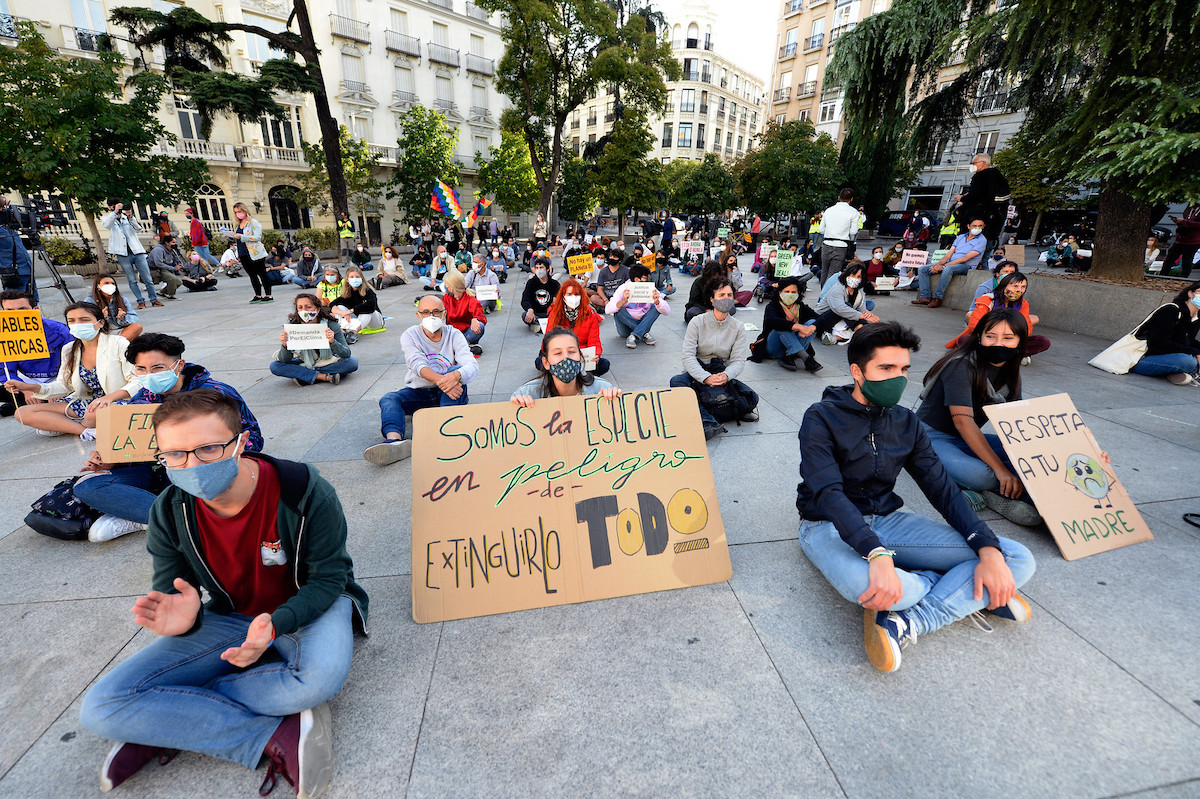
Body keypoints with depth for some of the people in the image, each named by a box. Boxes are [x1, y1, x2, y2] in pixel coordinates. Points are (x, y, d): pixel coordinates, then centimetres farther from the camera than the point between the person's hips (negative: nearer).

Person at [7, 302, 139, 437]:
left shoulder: (118, 344, -10)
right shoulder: (68, 350, 10)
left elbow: (138, 382, -17)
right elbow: (65, 385, 16)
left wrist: (109, 397, -30)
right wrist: (29, 387, 0)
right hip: (86, 402, 7)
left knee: (96, 412, -39)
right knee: (22, 413, -4)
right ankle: (88, 431, -18)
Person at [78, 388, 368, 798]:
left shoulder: (306, 493, -27)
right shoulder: (170, 513, -13)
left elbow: (327, 580, -17)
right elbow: (172, 593, -2)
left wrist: (275, 624, -36)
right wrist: (184, 616, -27)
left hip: (307, 608, -3)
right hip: (230, 617, 4)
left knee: (320, 677, -37)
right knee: (100, 709, -15)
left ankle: (159, 723, -11)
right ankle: (279, 736, -18)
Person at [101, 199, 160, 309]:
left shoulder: (128, 217, 14)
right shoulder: (107, 218, 10)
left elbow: (139, 229, -2)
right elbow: (105, 225, -14)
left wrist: (130, 217, -17)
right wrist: (115, 212, -20)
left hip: (137, 252, 1)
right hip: (123, 254, -1)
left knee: (147, 278, 1)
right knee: (132, 281, -2)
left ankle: (154, 299, 10)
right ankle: (140, 301, 3)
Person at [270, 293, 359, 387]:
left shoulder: (330, 324, -22)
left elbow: (346, 354, -26)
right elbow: (285, 360, -16)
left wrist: (332, 342, -44)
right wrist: (285, 346, -37)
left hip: (329, 361, -2)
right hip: (305, 362, 2)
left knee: (353, 362, -29)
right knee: (274, 366, -19)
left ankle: (303, 375, -21)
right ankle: (324, 377, -24)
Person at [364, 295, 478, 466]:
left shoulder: (454, 335, -2)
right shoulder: (410, 335, -1)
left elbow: (472, 366, -18)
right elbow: (418, 365, -20)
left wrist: (455, 376, -43)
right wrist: (441, 380, -41)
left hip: (448, 394, -1)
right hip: (418, 391, 1)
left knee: (457, 371, -29)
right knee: (388, 399, -24)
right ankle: (395, 440, -55)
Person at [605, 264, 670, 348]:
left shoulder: (650, 289, -6)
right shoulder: (623, 289, -12)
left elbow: (667, 311, -13)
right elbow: (607, 310, -24)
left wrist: (657, 302, -34)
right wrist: (623, 301, -40)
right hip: (626, 327, -2)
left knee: (657, 307, -16)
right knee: (619, 309, -27)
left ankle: (634, 335, -27)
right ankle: (644, 334, -21)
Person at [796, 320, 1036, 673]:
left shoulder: (906, 423, 6)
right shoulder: (822, 418, -13)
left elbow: (942, 488, 3)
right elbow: (827, 494, -24)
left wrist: (988, 550, -13)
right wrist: (877, 554, -38)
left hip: (888, 519, 6)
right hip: (829, 525, -5)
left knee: (1018, 560, -8)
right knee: (871, 586, -39)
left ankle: (904, 624, -20)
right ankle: (967, 594, -7)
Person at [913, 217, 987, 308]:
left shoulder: (982, 241, -3)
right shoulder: (960, 237, 18)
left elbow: (965, 258, -15)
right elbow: (948, 255, 10)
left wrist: (943, 266, -22)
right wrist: (938, 264, -13)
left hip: (965, 266, -7)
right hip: (950, 263, 7)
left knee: (948, 269, -41)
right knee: (922, 269, -7)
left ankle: (937, 298, -33)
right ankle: (926, 297, -17)